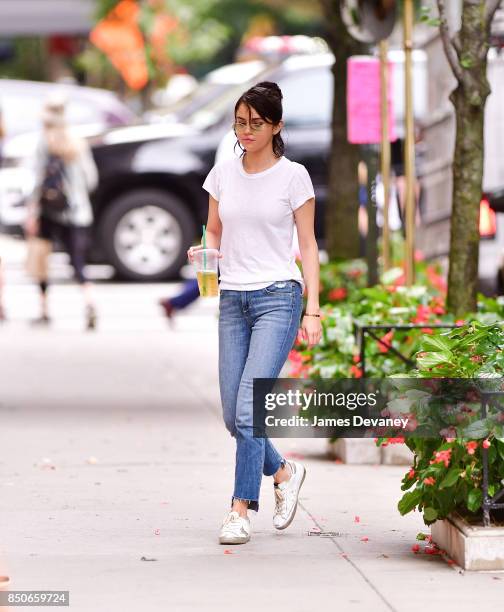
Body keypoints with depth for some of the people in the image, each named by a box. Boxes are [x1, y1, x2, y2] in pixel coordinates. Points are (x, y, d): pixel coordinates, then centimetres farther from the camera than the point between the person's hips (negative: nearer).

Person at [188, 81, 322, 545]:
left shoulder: (293, 176, -1)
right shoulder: (223, 173, 9)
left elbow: (308, 245, 2)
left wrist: (313, 310, -4)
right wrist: (204, 251, -7)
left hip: (278, 297, -5)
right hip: (233, 299, 5)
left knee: (249, 407, -16)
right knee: (233, 416, 3)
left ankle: (240, 511, -10)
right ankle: (284, 473, 29)